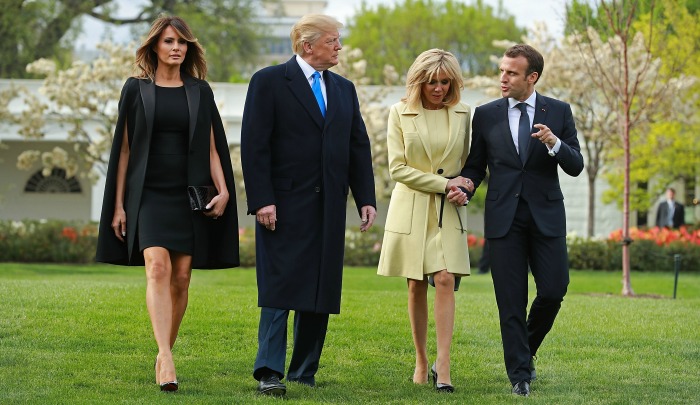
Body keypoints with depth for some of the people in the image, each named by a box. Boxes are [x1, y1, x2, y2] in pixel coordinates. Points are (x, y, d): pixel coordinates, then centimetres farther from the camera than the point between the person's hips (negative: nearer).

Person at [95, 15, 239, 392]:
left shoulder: (200, 91, 9)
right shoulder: (136, 89, 5)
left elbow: (212, 147, 9)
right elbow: (124, 148, 5)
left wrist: (223, 190, -6)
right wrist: (118, 204, 1)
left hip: (189, 196, 2)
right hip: (149, 194, -2)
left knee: (181, 278, 0)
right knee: (158, 268, -19)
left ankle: (164, 356, 14)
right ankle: (166, 359, -29)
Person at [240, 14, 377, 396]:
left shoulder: (344, 89, 16)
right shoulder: (269, 81, -3)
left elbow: (359, 147, 15)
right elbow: (254, 146, -8)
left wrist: (366, 199, 5)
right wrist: (262, 201, -16)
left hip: (329, 208, 6)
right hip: (285, 206, -5)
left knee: (320, 292, 6)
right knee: (279, 289, -7)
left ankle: (305, 374, 13)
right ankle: (269, 373, -6)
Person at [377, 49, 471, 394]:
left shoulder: (462, 114, 5)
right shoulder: (400, 113, -1)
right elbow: (397, 168, -6)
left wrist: (462, 188, -1)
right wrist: (443, 183, -11)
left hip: (448, 210, 1)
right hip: (411, 208, -1)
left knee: (445, 281, -13)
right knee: (417, 286, 5)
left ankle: (442, 368, -15)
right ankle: (421, 362, 17)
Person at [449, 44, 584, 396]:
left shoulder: (558, 112, 4)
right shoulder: (486, 115, 5)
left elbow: (575, 167, 1)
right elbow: (476, 166, 10)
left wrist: (555, 144, -18)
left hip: (546, 216, 0)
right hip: (504, 218, 0)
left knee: (553, 291, -3)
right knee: (511, 301, -1)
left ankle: (527, 349, 24)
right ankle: (520, 374, 6)